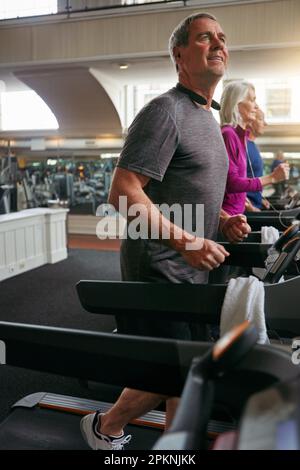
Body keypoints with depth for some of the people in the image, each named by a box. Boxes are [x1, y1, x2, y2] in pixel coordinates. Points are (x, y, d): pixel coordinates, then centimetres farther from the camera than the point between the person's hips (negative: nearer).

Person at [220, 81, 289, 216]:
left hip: (236, 211, 9)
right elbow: (231, 182, -20)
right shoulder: (228, 134, -14)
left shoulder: (240, 134, 11)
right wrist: (272, 178, -19)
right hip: (227, 213, -9)